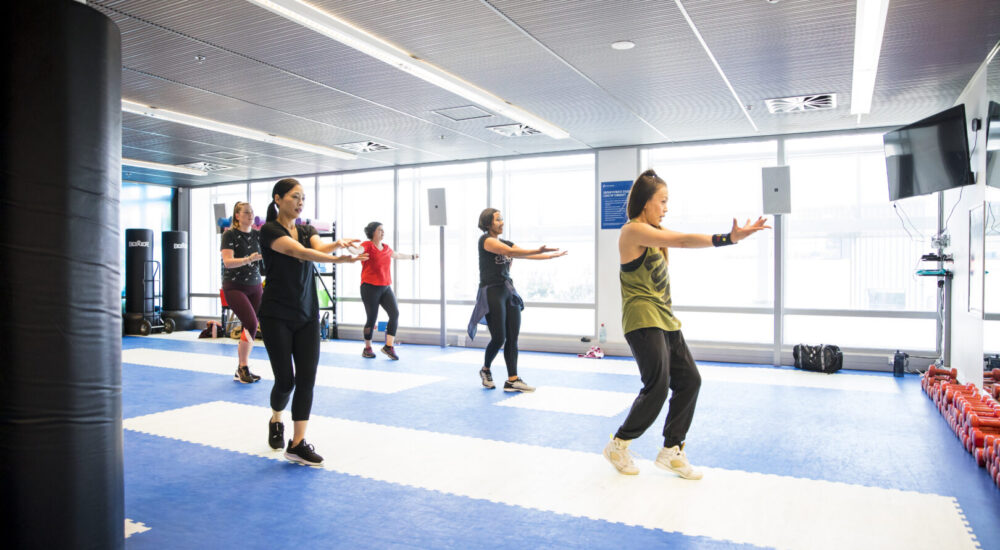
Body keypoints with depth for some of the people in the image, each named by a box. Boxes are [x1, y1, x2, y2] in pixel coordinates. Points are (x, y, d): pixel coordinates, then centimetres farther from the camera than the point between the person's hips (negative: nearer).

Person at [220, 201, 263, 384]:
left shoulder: (257, 235, 7)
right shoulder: (230, 235, -7)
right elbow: (227, 261, -17)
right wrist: (248, 259, -31)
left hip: (255, 286, 5)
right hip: (234, 287, -5)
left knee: (249, 328, 5)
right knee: (251, 323, -18)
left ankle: (242, 369, 15)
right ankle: (243, 367, -5)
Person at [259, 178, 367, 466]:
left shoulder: (306, 230, 10)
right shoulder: (270, 230, -9)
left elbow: (319, 246, -12)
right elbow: (298, 251, -26)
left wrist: (337, 244, -37)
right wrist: (336, 259, -42)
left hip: (307, 315, 5)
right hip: (277, 316, -5)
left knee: (306, 379, -2)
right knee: (286, 379, 1)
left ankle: (298, 444, 5)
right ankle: (275, 421, 33)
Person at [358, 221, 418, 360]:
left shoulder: (386, 248, 16)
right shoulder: (367, 246, -6)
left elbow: (397, 255, 36)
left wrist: (412, 256, 52)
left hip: (386, 287, 6)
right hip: (370, 287, -6)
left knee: (395, 313, -10)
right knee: (371, 318, -2)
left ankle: (389, 346, -3)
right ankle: (367, 348, 18)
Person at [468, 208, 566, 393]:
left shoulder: (506, 242, 17)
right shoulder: (485, 240, -7)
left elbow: (526, 254, 6)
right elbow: (510, 251, -21)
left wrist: (550, 255, -8)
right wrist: (538, 250, -28)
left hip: (508, 291, 7)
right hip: (492, 292, -7)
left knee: (512, 338, 1)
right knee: (499, 337, -6)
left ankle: (512, 380, 3)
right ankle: (485, 370, 20)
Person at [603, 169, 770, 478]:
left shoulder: (654, 232, 18)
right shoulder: (634, 230, -12)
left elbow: (681, 241, 6)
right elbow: (682, 241, -21)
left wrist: (732, 236, -6)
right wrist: (728, 238, -23)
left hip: (664, 319, 10)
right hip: (643, 320, -10)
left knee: (689, 380, 6)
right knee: (657, 386, -10)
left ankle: (671, 451, 17)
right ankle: (618, 447, 9)